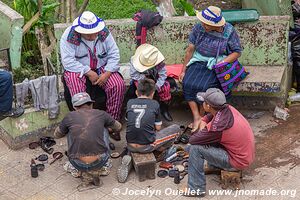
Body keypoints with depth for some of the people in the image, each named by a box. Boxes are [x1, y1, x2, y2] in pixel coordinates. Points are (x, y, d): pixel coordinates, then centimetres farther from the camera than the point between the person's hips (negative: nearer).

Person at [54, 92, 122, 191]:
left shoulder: (70, 117, 5)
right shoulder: (101, 114, 6)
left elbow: (57, 135, 23)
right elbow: (118, 127, 25)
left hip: (78, 163, 0)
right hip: (100, 161, 1)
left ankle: (87, 176, 21)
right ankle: (96, 171, 28)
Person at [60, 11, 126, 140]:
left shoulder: (104, 33, -6)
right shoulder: (69, 36, -16)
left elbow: (114, 55, -5)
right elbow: (68, 61, -21)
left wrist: (107, 74, -19)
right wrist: (88, 72, -26)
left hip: (101, 68, 3)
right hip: (77, 70, -3)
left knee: (118, 85, -21)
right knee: (78, 90, -35)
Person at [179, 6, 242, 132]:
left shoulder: (229, 31, -11)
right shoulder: (199, 28, -5)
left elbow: (237, 52, -5)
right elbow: (190, 50, 1)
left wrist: (222, 63, -18)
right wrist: (183, 71, 1)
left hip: (216, 65, -3)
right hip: (198, 62, 4)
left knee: (204, 87, -29)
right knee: (187, 83, -23)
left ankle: (201, 116, -8)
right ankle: (196, 117, -19)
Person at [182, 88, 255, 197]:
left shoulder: (217, 125, -30)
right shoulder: (227, 109, -7)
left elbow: (192, 140, -17)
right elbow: (205, 119, 13)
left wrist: (201, 132, 2)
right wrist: (203, 126, -5)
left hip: (238, 161, -8)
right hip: (246, 153, 8)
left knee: (195, 148, -15)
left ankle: (196, 189, -4)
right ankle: (212, 165, 28)